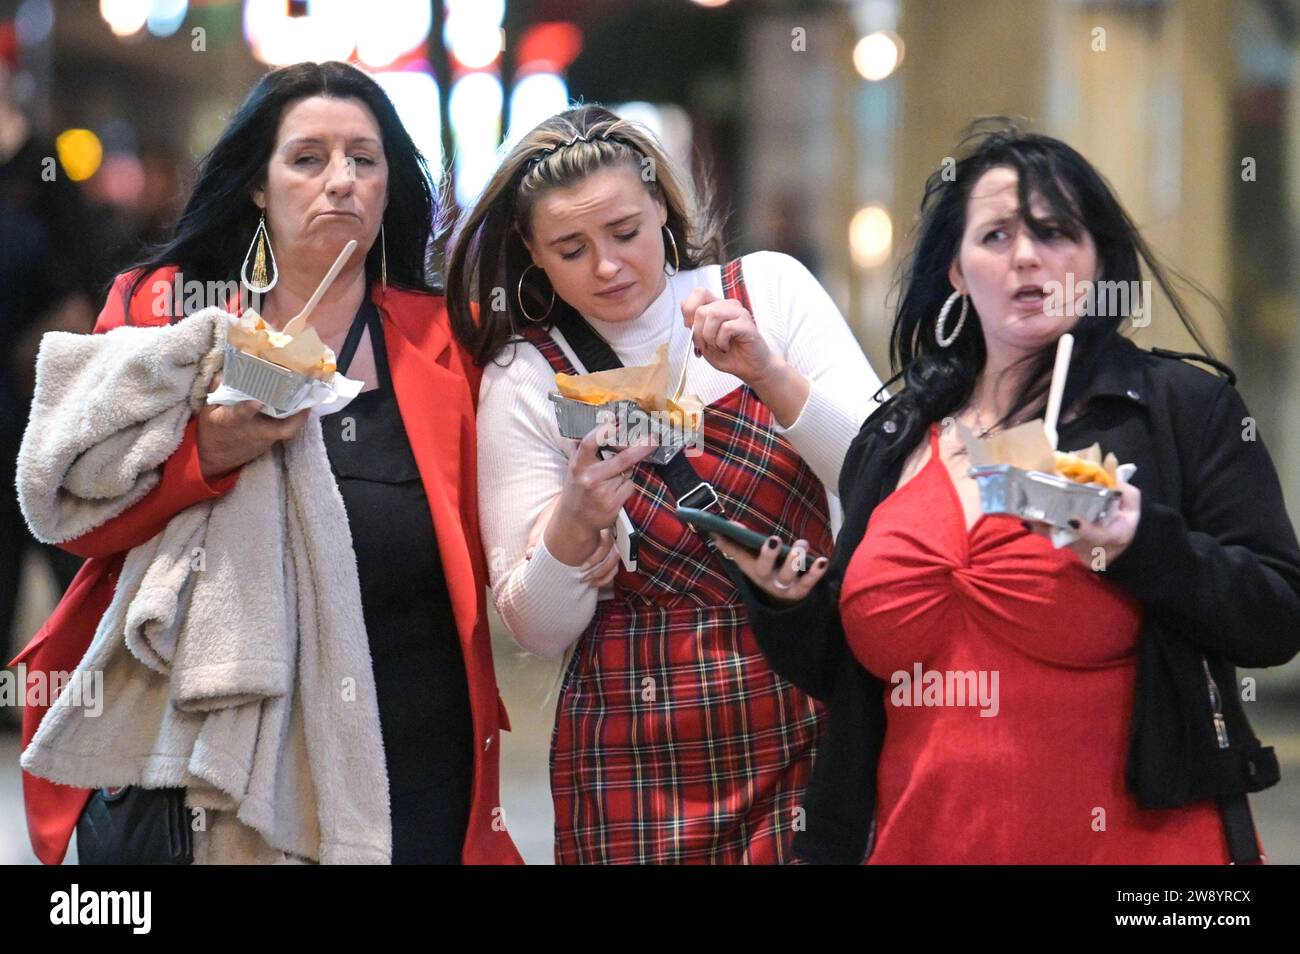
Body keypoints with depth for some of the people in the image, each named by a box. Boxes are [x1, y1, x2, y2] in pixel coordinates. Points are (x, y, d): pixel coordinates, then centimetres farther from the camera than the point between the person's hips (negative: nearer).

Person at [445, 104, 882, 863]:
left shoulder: (769, 289, 1)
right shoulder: (525, 378, 0)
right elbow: (539, 630, -1)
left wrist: (769, 373, -18)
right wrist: (575, 519, -20)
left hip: (809, 734, 0)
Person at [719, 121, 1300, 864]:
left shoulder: (1186, 407, -2)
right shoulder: (890, 441, 11)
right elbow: (848, 674, 17)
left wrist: (1141, 544, -22)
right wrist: (788, 604, -2)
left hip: (1137, 840, -4)